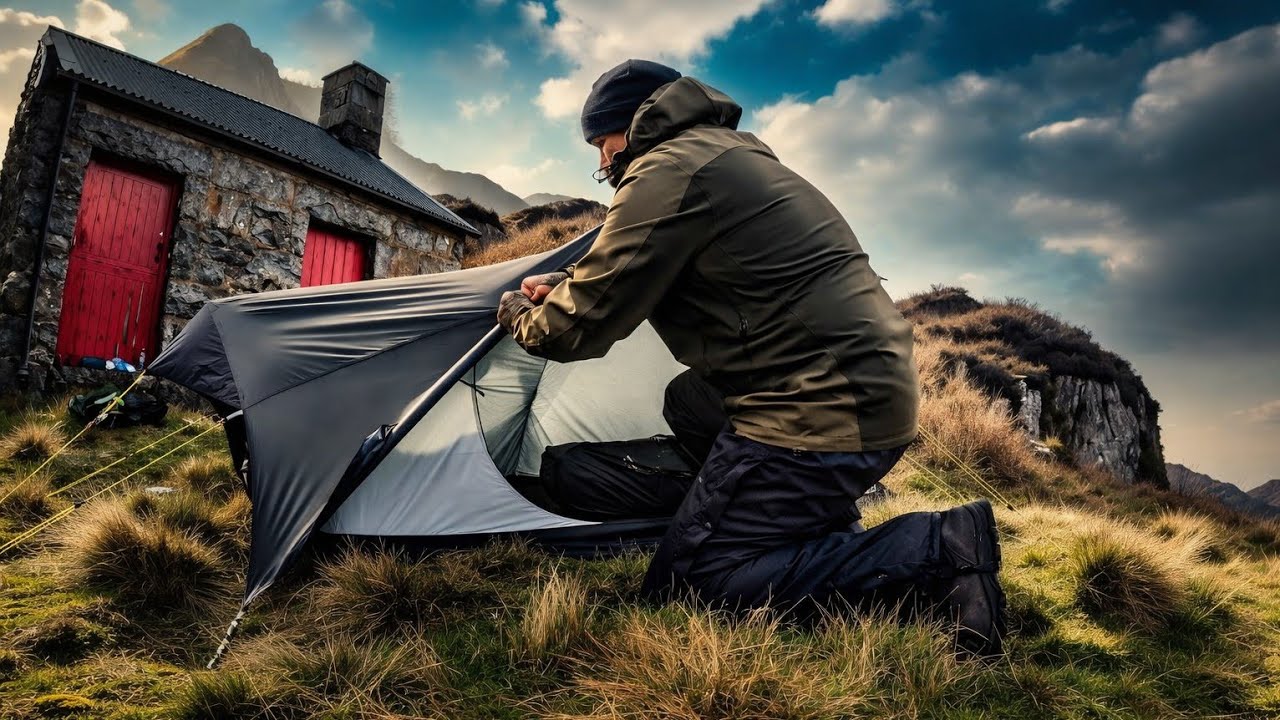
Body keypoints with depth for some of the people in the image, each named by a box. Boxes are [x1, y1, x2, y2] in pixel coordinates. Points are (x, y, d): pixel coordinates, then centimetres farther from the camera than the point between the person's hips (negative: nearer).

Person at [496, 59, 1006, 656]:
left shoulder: (670, 170, -9)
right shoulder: (727, 152, 20)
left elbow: (586, 323, -7)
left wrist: (523, 317, 13)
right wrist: (561, 287, 27)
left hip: (820, 412, -10)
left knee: (686, 583, -3)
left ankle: (934, 551, -8)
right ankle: (831, 537, 12)